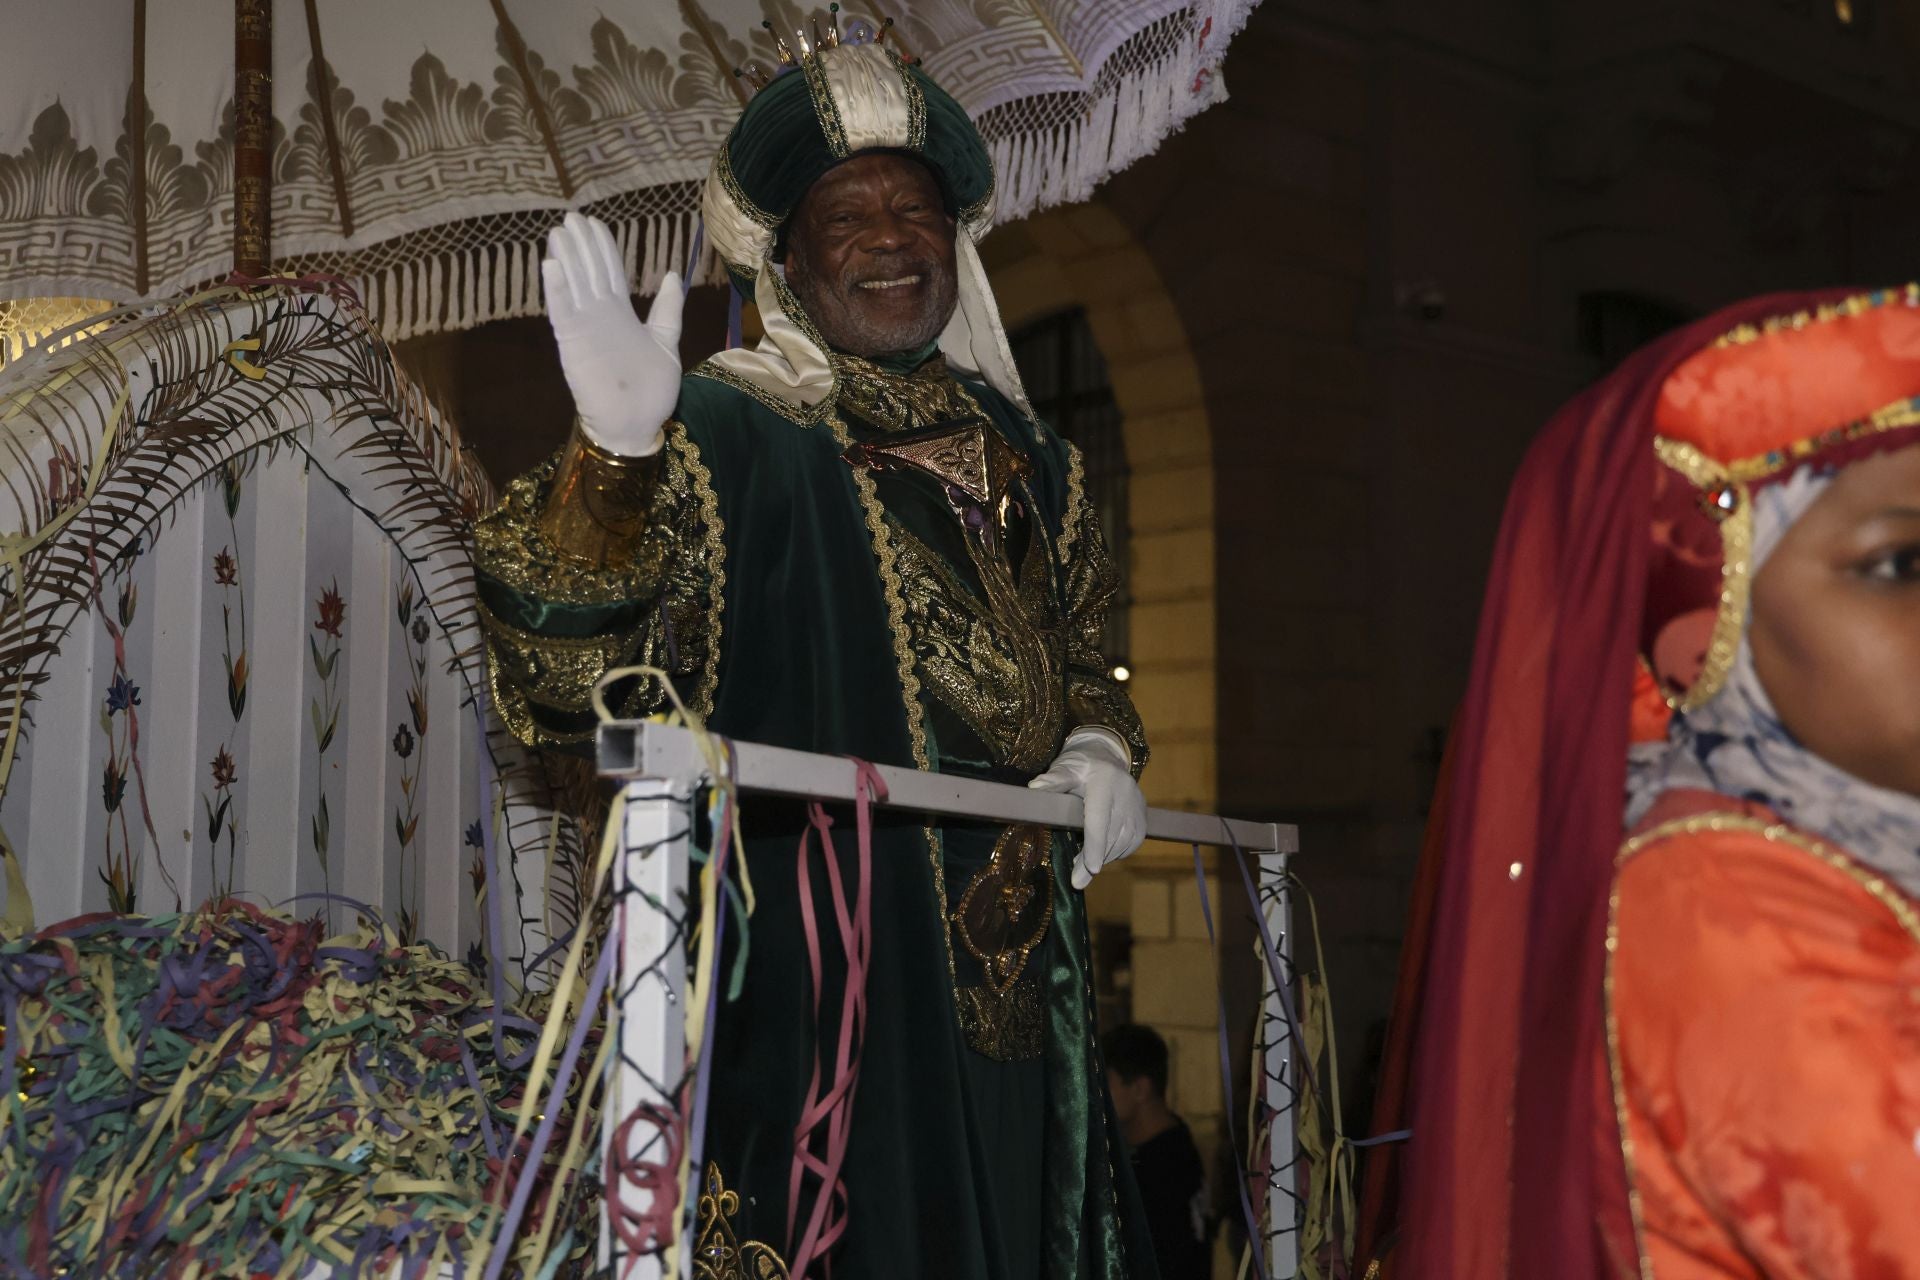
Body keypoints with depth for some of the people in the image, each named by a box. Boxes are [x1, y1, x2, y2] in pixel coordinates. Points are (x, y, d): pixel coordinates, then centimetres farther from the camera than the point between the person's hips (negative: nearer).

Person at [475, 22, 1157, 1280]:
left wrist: (1099, 750, 5)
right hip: (816, 963, -6)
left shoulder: (1024, 457, 15)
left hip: (1011, 975, 6)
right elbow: (564, 669, -16)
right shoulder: (721, 435, -4)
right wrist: (618, 452, -33)